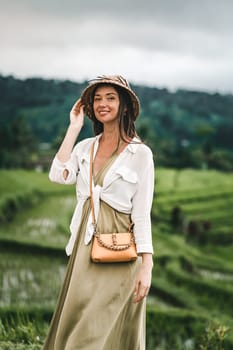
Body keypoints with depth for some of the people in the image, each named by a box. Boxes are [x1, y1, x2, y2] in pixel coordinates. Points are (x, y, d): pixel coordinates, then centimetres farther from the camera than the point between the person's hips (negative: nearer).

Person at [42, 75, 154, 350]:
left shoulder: (140, 153, -5)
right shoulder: (85, 147, 10)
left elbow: (142, 213, -7)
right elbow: (58, 175, -9)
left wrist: (146, 265, -13)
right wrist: (74, 128, -2)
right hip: (84, 248, 5)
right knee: (76, 328, 10)